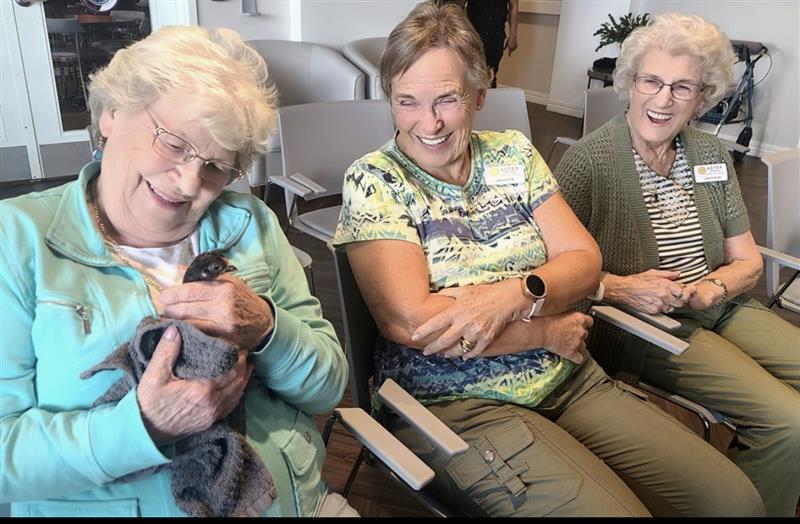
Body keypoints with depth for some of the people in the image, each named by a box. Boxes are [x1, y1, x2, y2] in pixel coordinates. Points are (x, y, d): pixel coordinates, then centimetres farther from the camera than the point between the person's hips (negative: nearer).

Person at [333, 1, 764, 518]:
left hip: (570, 379, 5)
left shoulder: (513, 153, 7)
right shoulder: (373, 180, -6)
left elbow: (585, 260, 3)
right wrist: (548, 332, -10)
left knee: (736, 500, -5)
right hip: (455, 403, -4)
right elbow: (409, 321, -18)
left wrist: (515, 294, -18)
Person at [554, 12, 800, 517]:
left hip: (722, 307, 7)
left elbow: (747, 261, 9)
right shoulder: (588, 159, -13)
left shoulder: (711, 154, 6)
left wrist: (711, 287, -11)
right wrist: (620, 287, -26)